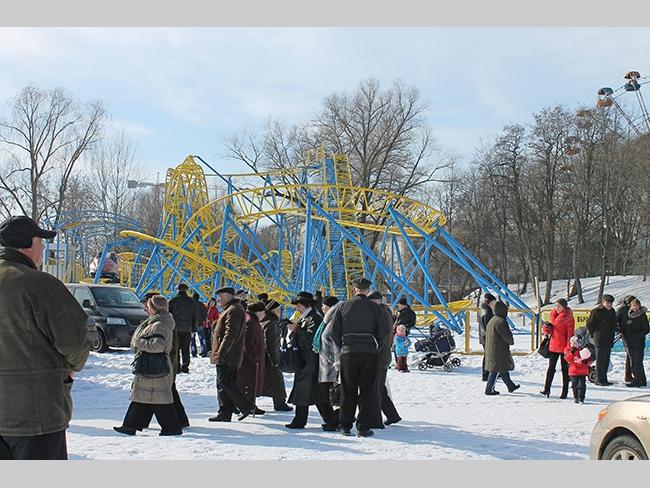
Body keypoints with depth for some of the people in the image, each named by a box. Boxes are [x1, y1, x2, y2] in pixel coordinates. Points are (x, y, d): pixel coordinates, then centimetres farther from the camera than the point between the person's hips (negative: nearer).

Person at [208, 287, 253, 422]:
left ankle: (246, 406, -7)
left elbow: (230, 334, -22)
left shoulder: (233, 310, -14)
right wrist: (218, 353, 23)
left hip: (227, 356, -11)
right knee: (225, 384, 10)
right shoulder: (237, 309, 20)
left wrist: (221, 352, -23)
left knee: (224, 383, -10)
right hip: (232, 356, 11)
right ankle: (225, 413, 12)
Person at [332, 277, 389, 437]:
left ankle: (345, 426, 9)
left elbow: (334, 332, 2)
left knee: (348, 391, 9)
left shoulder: (343, 307, 3)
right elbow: (382, 332, -2)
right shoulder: (375, 308, 0)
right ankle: (363, 427, 0)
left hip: (348, 353, 1)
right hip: (369, 353, -1)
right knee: (367, 390, 3)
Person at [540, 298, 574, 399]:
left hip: (564, 347, -5)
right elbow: (547, 330, 16)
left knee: (565, 368, 4)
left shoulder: (568, 317, -9)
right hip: (553, 345, 5)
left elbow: (570, 334, -11)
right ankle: (547, 389, 6)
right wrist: (546, 328, -8)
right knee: (551, 367, 4)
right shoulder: (553, 314, 9)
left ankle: (565, 391, 9)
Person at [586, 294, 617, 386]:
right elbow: (589, 324, -6)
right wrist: (594, 334, 1)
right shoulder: (597, 311, -10)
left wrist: (611, 336, 14)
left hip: (609, 339, 7)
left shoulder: (612, 312, 11)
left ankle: (604, 379, 18)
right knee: (600, 359, -6)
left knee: (606, 360, 10)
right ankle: (599, 380, -3)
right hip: (599, 339, -7)